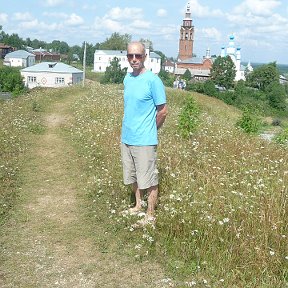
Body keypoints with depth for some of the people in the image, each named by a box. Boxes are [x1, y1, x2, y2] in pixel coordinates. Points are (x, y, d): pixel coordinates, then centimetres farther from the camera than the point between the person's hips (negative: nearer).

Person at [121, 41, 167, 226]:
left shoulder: (153, 80, -13)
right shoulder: (127, 79, 8)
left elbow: (163, 111, -9)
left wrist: (148, 131, 1)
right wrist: (131, 128, 16)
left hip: (145, 140, -7)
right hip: (127, 138, 7)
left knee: (149, 180, 3)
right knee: (133, 177, 19)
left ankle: (151, 215, 16)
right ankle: (138, 205, 37)